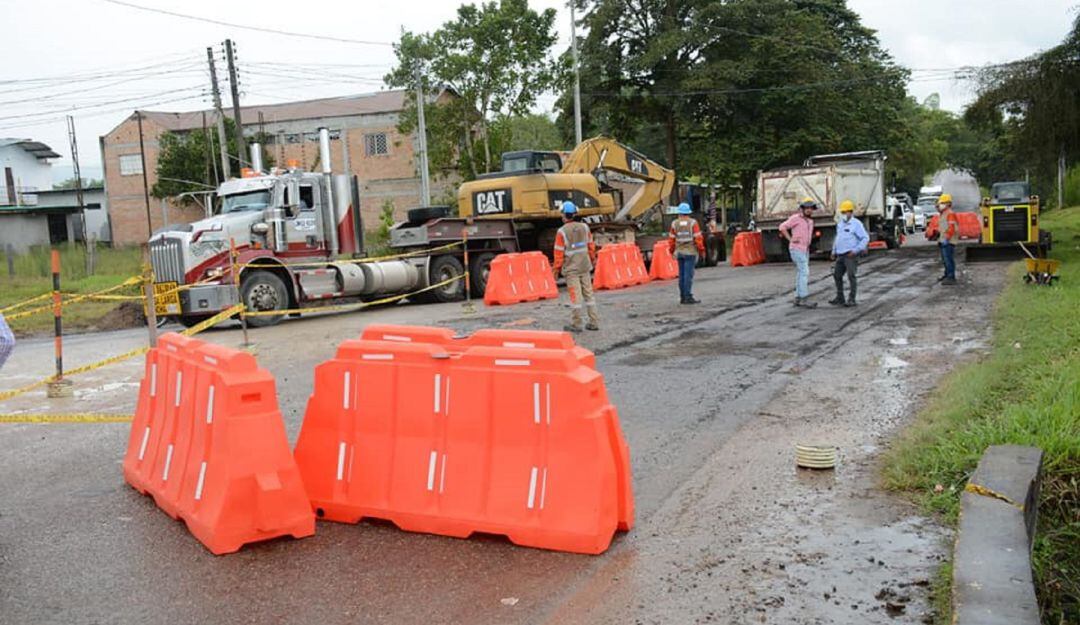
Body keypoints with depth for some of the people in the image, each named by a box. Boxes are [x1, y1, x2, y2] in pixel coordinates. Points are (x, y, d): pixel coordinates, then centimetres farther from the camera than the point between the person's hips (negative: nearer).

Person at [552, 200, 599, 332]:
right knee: (588, 293, 11)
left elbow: (559, 252, -11)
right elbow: (591, 246, 8)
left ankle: (576, 324, 6)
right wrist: (592, 260, 22)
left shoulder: (562, 231, -12)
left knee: (575, 295, -1)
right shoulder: (584, 227, 2)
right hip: (585, 266, 5)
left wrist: (556, 269, -2)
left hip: (571, 268, -5)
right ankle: (594, 322, 13)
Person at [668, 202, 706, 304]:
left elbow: (671, 239, 3)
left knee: (682, 275, 9)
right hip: (690, 252, -4)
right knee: (689, 274, -6)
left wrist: (672, 251, 16)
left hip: (679, 252, 4)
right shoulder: (693, 222, -7)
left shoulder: (675, 224, 1)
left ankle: (682, 297, 12)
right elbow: (698, 238, -11)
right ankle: (688, 297, -9)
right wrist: (702, 250, -1)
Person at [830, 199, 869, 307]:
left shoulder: (856, 224, -8)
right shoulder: (840, 224, 15)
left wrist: (856, 250, -18)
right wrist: (834, 252, 19)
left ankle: (851, 299, -2)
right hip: (841, 255, 8)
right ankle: (840, 298, 17)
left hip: (851, 255, -8)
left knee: (851, 276, -7)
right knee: (837, 275, 8)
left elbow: (865, 238, -12)